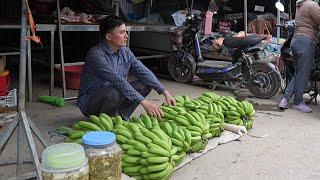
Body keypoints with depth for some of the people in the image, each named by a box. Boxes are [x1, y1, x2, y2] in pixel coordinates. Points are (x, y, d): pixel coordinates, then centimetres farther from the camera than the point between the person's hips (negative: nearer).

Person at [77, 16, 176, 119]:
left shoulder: (125, 51, 0)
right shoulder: (96, 54, -25)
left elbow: (143, 72, -2)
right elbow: (118, 81, -33)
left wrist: (164, 92, -11)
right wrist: (143, 102, -36)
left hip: (113, 97, 7)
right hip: (90, 103, -7)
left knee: (146, 84, -4)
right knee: (114, 93, -38)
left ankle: (120, 115, -2)